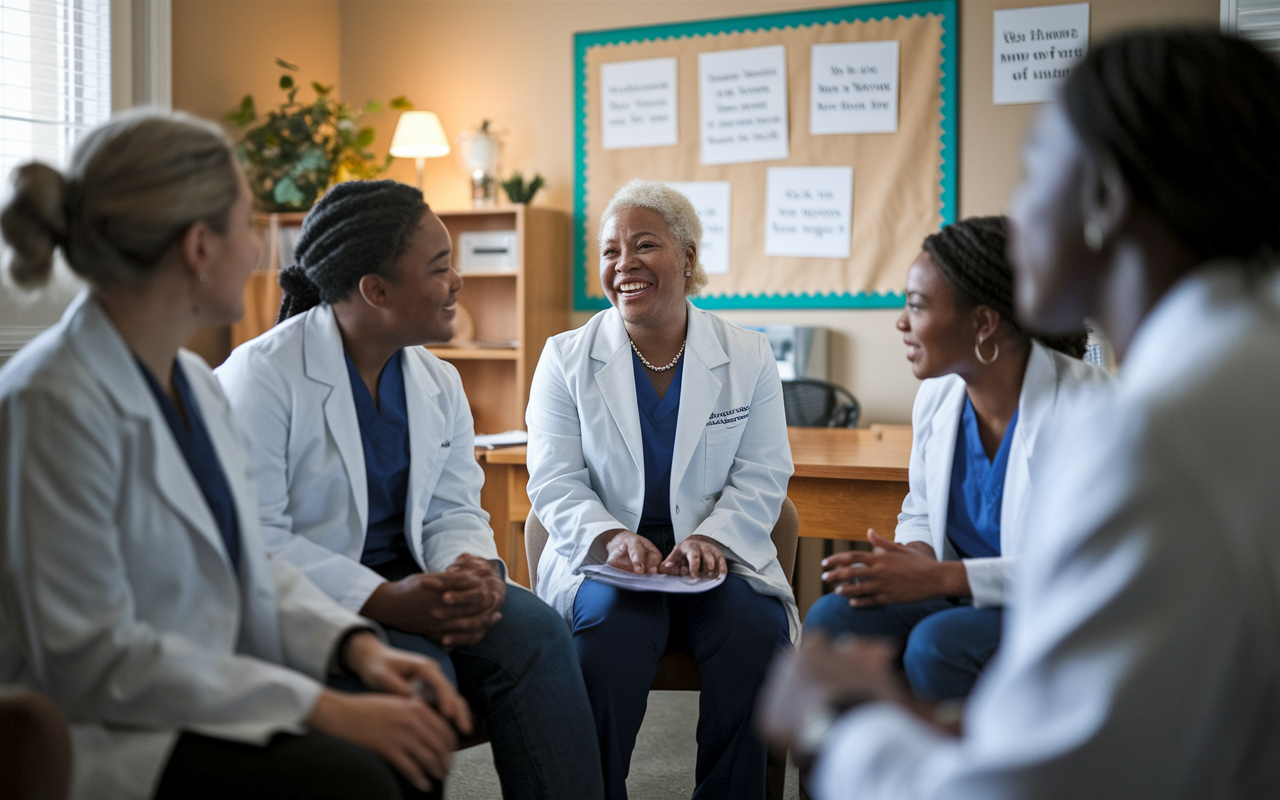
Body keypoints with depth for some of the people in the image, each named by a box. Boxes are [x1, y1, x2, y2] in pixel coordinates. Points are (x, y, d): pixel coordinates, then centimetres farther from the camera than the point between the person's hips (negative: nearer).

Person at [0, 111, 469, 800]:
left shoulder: (192, 380, 8)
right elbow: (91, 660, -21)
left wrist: (357, 645, -3)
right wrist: (324, 709, -22)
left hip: (207, 701, 8)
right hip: (95, 737, -8)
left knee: (422, 731, -13)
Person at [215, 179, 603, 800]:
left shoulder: (439, 383, 11)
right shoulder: (263, 374, -11)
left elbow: (452, 511, 9)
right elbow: (254, 537, -18)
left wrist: (475, 571, -16)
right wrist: (384, 602, -28)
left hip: (408, 582, 6)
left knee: (535, 632, -19)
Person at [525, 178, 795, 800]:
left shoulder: (749, 359, 7)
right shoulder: (566, 359, 6)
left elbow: (761, 478, 4)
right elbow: (555, 482, 1)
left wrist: (709, 539, -15)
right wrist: (611, 537, -18)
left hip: (715, 558, 1)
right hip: (604, 559, -1)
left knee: (756, 632, -29)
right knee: (613, 628, -33)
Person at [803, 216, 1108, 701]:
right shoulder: (936, 396, 5)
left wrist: (939, 577, -27)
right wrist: (913, 557, -8)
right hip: (963, 605, 6)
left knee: (937, 643, -34)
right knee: (831, 621, -20)